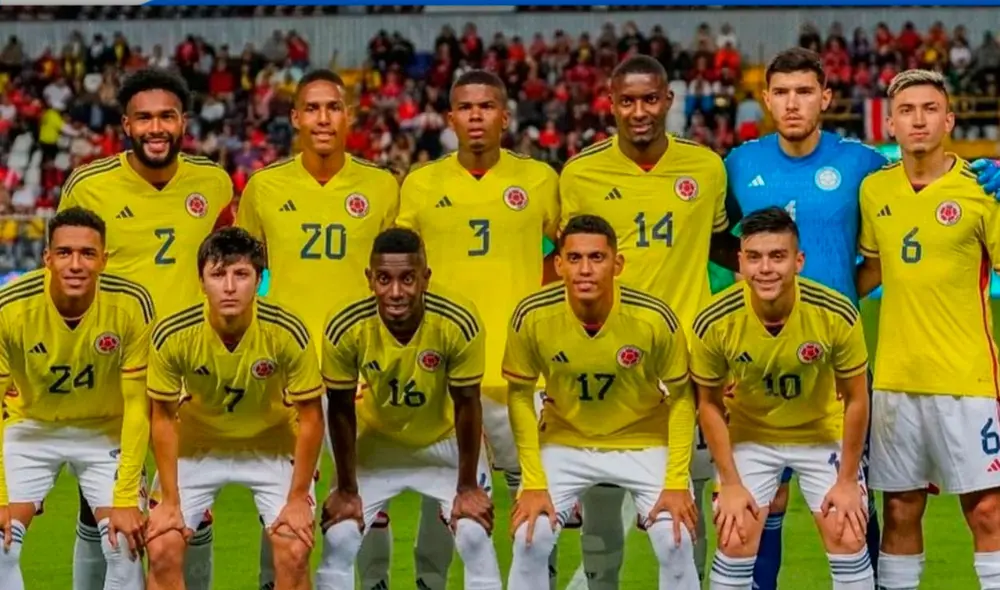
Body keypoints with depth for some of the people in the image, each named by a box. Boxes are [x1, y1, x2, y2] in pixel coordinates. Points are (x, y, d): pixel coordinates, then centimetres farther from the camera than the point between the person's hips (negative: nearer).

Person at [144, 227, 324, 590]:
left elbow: (310, 420, -16)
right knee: (162, 548, -11)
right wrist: (170, 501, -11)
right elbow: (163, 419, -11)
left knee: (294, 552, -14)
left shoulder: (287, 333, -27)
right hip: (196, 447, 1)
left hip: (273, 445, -1)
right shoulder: (171, 336, -25)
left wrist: (297, 499, -15)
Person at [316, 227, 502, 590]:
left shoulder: (459, 323, -32)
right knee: (339, 538, -6)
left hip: (446, 442, -1)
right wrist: (346, 489, -6)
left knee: (474, 536, -12)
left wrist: (468, 486, -11)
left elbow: (466, 405, -17)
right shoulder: (345, 329, -29)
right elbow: (341, 411, -14)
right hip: (377, 444, 1)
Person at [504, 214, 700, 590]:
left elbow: (681, 397, -9)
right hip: (564, 442, 1)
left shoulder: (654, 318, -24)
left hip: (644, 441, -1)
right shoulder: (532, 316, -22)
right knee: (530, 540, -11)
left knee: (676, 542, -13)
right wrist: (533, 483, -11)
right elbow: (520, 395, -7)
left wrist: (677, 482, -15)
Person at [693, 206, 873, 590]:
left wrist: (847, 480, -10)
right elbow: (710, 404, -9)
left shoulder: (837, 314, -26)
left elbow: (856, 399, -12)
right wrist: (731, 483, -9)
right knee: (735, 543, -6)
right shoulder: (714, 323, -25)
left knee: (848, 540, -6)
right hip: (750, 436, 0)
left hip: (824, 434, 0)